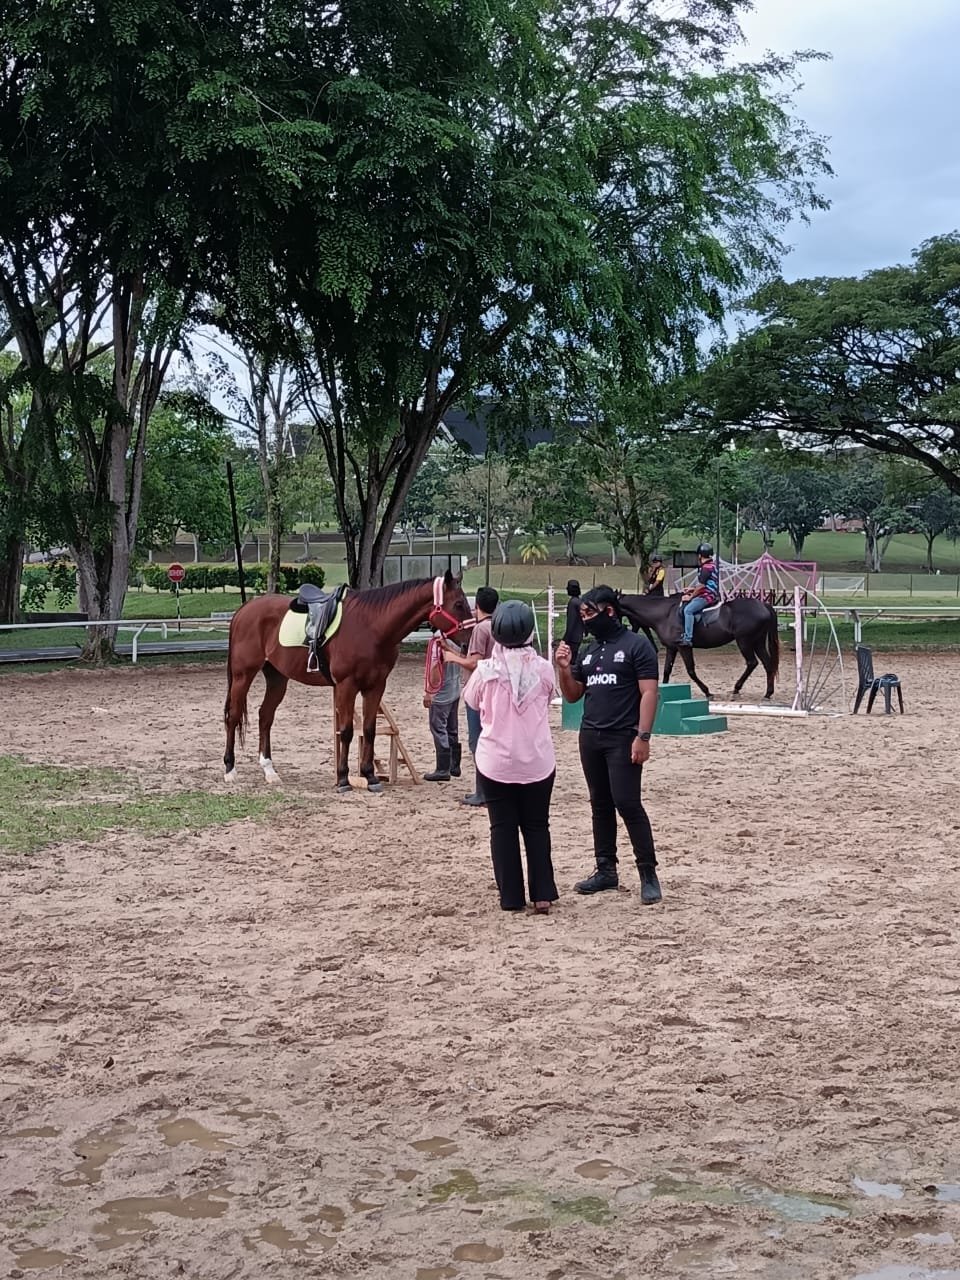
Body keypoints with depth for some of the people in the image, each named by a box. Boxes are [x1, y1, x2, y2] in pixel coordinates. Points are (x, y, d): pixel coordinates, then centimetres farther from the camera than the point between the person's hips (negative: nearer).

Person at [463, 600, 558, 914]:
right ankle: (542, 895, 12)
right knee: (537, 826, 14)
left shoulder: (486, 670, -12)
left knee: (503, 827, 9)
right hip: (537, 762, 1)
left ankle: (511, 897, 11)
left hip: (495, 762, -1)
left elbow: (471, 701, 7)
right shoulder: (543, 668, -8)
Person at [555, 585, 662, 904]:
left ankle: (648, 874, -5)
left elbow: (648, 692, -11)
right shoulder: (589, 651, 14)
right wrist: (564, 668, 0)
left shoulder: (636, 645, -6)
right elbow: (572, 696, 18)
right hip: (590, 737, 7)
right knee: (600, 805, 11)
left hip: (623, 739, -7)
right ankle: (606, 870, 18)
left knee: (627, 803, -11)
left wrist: (643, 736, -19)